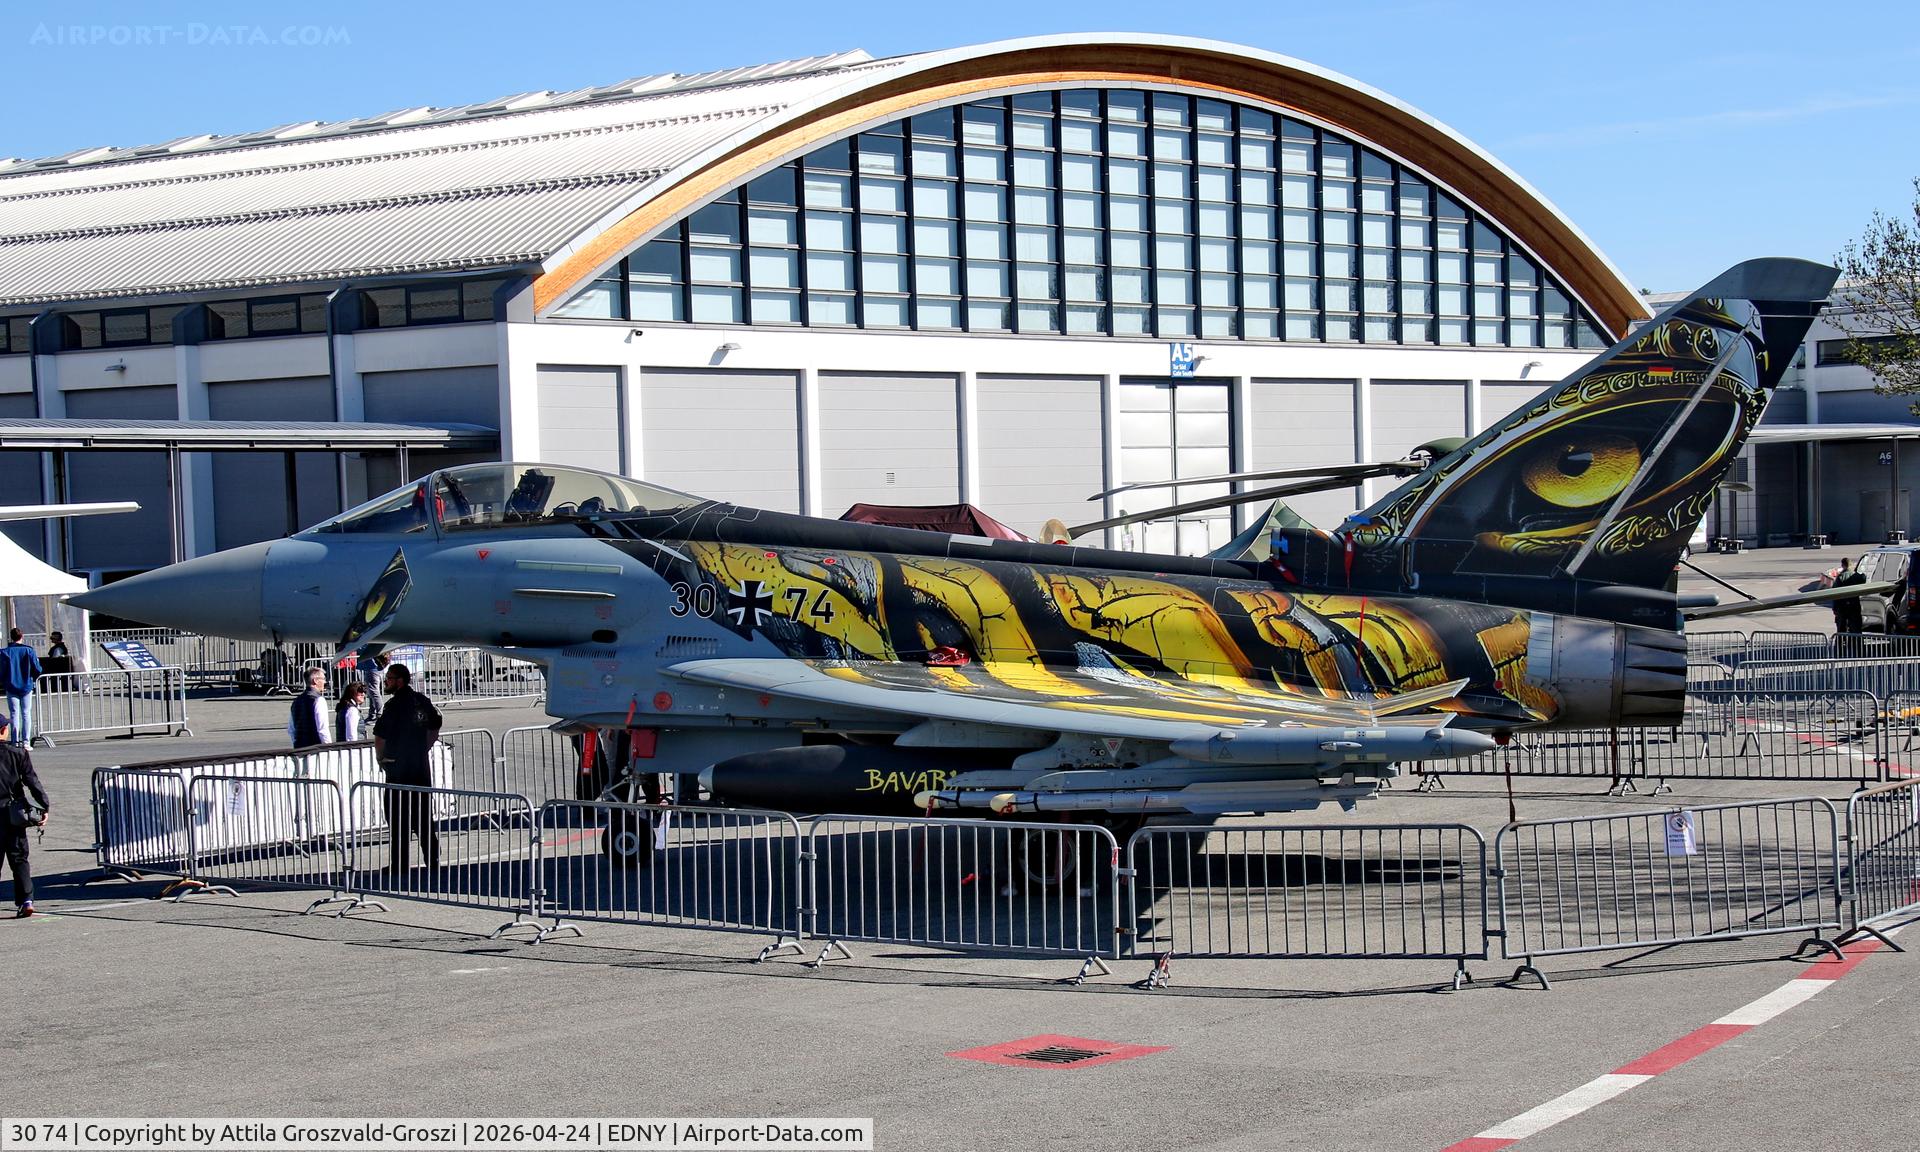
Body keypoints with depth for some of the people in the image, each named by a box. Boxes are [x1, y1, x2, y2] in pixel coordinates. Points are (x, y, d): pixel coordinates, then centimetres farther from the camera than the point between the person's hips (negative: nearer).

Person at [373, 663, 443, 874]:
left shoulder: (394, 705, -16)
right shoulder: (423, 702, 6)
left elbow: (380, 736, -16)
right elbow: (435, 728, 16)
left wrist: (380, 757, -1)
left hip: (398, 770, -7)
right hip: (421, 767, 7)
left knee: (398, 818, 0)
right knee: (423, 816, 14)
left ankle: (399, 866, 0)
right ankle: (433, 860, 16)